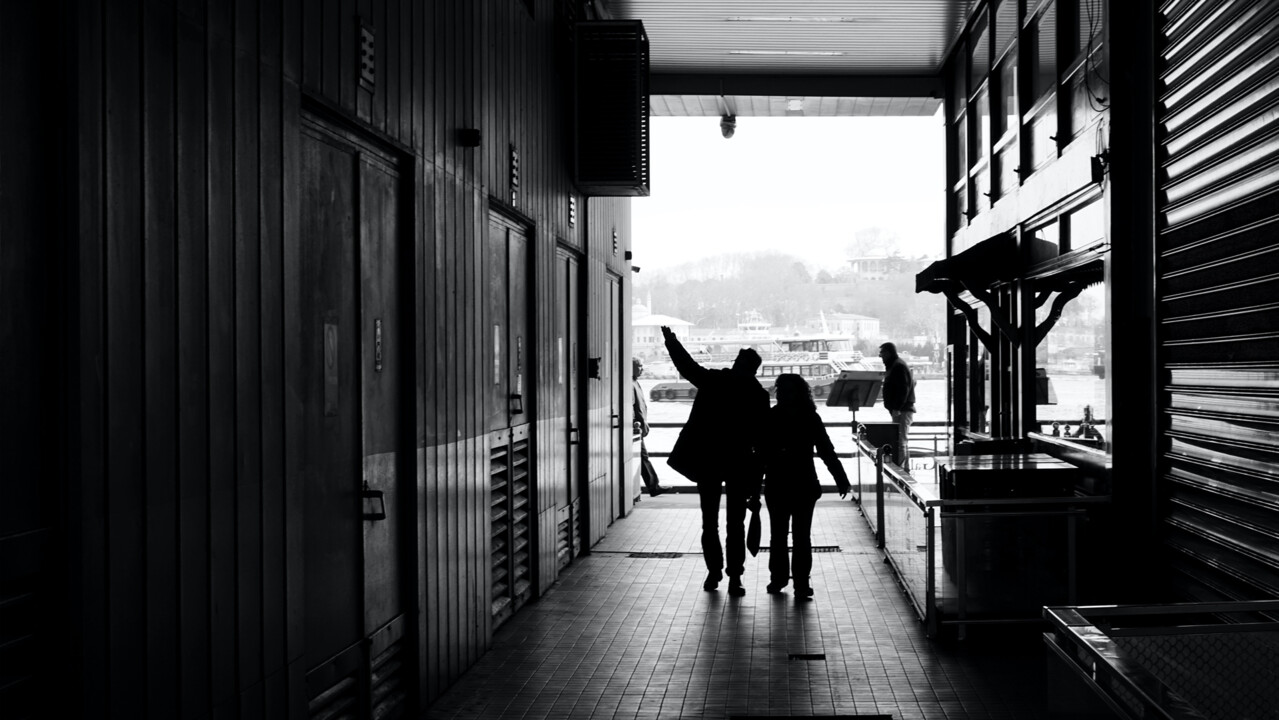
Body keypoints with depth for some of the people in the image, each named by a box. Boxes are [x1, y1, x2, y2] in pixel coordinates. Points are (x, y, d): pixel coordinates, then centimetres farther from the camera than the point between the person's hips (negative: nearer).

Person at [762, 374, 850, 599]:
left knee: (801, 535, -2)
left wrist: (841, 479, -7)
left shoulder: (811, 419, -3)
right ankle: (778, 576, 24)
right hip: (777, 486, 2)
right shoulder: (771, 418, -1)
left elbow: (826, 451, -1)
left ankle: (802, 582, 2)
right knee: (778, 534, 11)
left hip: (804, 486, -2)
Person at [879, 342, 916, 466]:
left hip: (902, 411, -11)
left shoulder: (898, 366, -14)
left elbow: (904, 389, -22)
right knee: (902, 442, 15)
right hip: (900, 410, 11)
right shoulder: (893, 365, 19)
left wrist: (896, 408, -25)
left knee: (900, 442, -12)